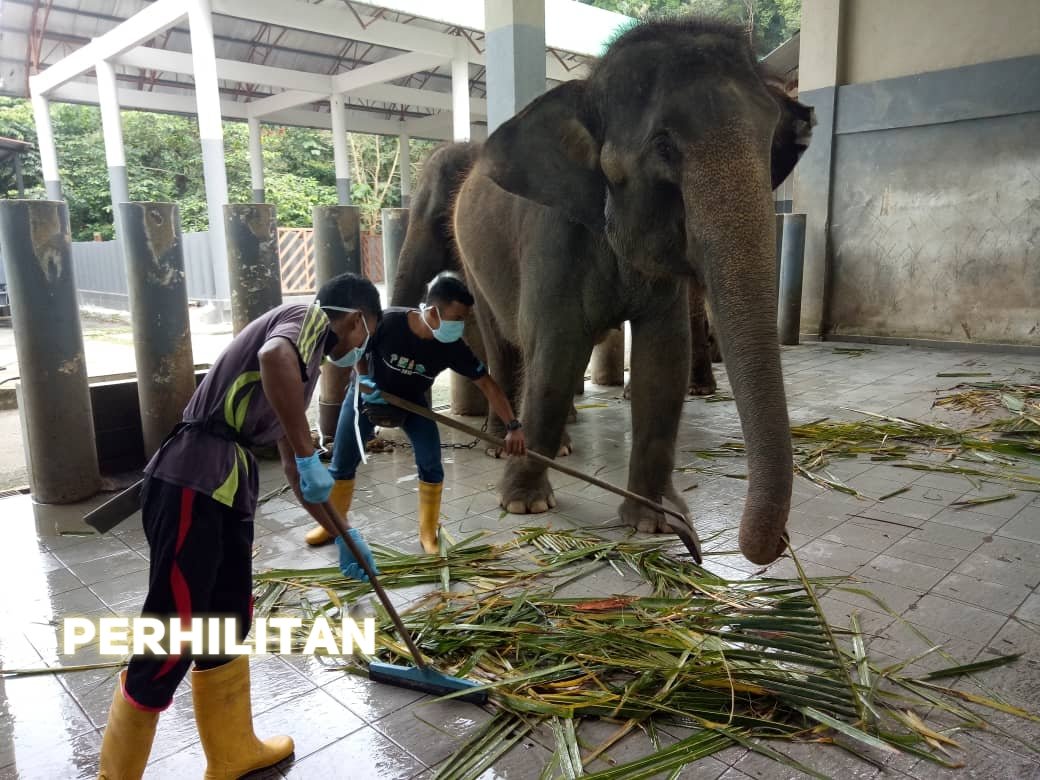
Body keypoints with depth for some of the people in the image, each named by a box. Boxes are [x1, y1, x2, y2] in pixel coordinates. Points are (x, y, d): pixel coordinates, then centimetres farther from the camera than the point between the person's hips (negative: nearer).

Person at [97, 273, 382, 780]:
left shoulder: (304, 357, 23)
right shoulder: (309, 319, -3)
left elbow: (293, 468, 29)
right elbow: (273, 358, -31)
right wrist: (310, 457, -21)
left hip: (225, 488, 10)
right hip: (191, 486, -10)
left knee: (228, 623, 19)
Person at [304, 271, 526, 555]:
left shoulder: (452, 347, -28)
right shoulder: (387, 322, -35)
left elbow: (487, 383, -22)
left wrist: (512, 425, -27)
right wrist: (363, 379, -29)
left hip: (413, 402, 2)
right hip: (369, 395, -1)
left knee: (431, 466, -11)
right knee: (342, 463, 5)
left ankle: (429, 533, 8)